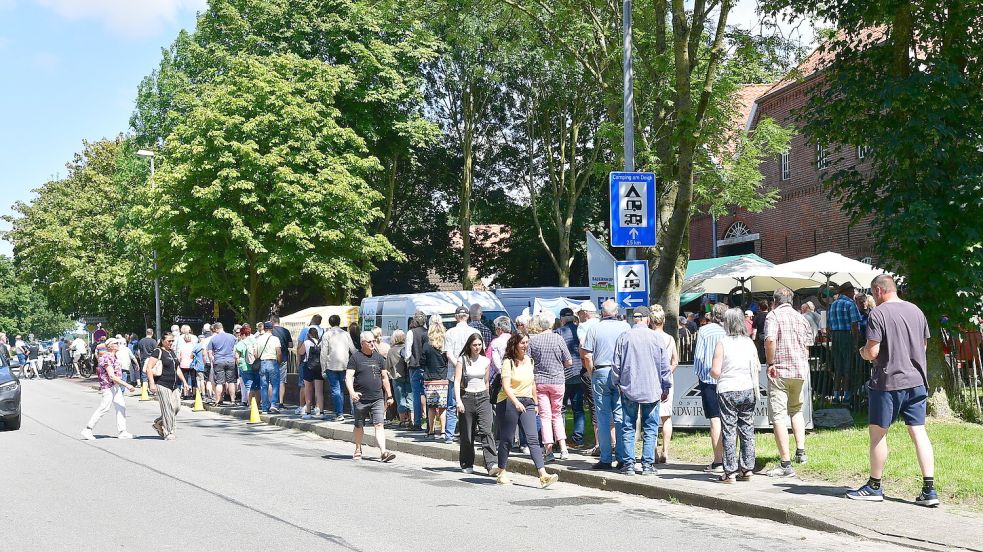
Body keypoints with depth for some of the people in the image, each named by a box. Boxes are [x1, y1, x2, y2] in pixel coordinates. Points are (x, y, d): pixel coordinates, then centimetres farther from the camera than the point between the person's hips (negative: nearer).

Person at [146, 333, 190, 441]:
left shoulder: (172, 352, 17)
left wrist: (184, 382, 20)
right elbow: (149, 367, -13)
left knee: (177, 407, 3)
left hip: (174, 385, 8)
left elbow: (177, 369, 26)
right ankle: (168, 433, 1)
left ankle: (158, 423, 21)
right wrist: (152, 383, -20)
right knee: (168, 408, -7)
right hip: (162, 385, -8)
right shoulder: (158, 352, -6)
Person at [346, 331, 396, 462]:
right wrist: (352, 392, -23)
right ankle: (358, 450, 31)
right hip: (360, 399, -2)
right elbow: (348, 377, -7)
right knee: (359, 426, 11)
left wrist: (389, 396, 15)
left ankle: (383, 452, -17)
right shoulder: (355, 358, -1)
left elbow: (384, 377, 17)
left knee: (379, 425, -10)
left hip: (377, 399, 2)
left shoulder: (379, 357, 11)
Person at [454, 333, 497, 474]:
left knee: (486, 431, -12)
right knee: (467, 434, 4)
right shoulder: (463, 360, -2)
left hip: (483, 398, 2)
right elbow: (457, 382, -7)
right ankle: (467, 465, 17)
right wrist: (458, 401, -17)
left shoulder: (485, 361, 8)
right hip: (467, 397, -2)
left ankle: (491, 464, -18)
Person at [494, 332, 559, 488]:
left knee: (533, 439, -7)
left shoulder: (529, 360, 12)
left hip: (527, 403, 5)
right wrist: (516, 402, -33)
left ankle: (543, 475, -16)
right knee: (506, 439, 5)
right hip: (509, 402, -5)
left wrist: (535, 403, 23)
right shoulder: (508, 362, -8)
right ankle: (502, 472, 21)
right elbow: (506, 386, -19)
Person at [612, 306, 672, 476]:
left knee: (628, 428, 6)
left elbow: (616, 365, 2)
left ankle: (628, 464, 5)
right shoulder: (656, 338, -2)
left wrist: (617, 384, 15)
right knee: (650, 429, 6)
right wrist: (666, 388, 13)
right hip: (652, 390, 0)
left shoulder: (623, 337, -2)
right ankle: (648, 464, 4)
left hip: (628, 389, 0)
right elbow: (665, 366, 3)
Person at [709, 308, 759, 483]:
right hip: (748, 390, 4)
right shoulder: (750, 343, 4)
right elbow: (757, 367, 10)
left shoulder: (722, 343, -10)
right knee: (747, 430, 10)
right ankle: (747, 469, 13)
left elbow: (715, 371, -12)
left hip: (728, 391, -4)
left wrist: (710, 371, 9)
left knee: (729, 431, 1)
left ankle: (730, 472, 1)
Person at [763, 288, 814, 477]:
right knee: (796, 410, 27)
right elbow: (807, 346, 14)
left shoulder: (773, 315, -6)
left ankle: (786, 464, -8)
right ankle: (801, 451, 22)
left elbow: (770, 340, -22)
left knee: (778, 416, -5)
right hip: (800, 370, 6)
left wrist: (770, 363, -13)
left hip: (779, 371, -6)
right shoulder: (801, 318, 13)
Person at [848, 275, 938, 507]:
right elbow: (923, 346, 18)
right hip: (916, 380, 6)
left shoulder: (878, 313, -11)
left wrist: (863, 352, 6)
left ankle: (874, 486, 15)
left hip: (888, 382, -6)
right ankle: (929, 489, 0)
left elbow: (872, 352, -15)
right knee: (918, 432, 5)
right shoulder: (916, 311, 9)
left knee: (877, 432, 7)